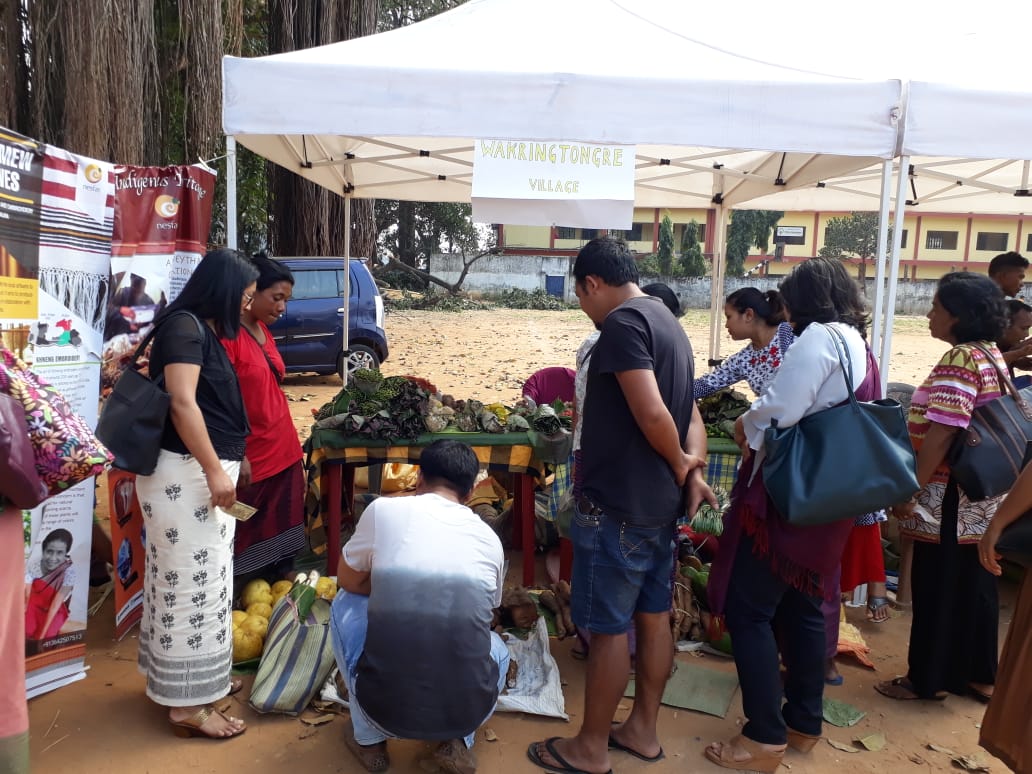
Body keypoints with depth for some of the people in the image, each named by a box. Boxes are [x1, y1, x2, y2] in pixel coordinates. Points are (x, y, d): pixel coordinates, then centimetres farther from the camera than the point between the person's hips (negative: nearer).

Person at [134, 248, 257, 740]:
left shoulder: (205, 330, 17)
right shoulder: (184, 326, -13)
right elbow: (182, 403, -21)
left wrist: (219, 469, 27)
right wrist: (215, 470, -21)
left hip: (203, 471, 10)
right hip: (187, 473, -10)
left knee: (201, 580, 16)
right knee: (192, 582, -4)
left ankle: (197, 677, 29)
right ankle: (187, 704, 5)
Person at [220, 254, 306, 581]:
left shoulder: (263, 329, 9)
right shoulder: (228, 332, -18)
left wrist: (290, 441, 17)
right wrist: (237, 456, -20)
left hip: (283, 450, 8)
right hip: (251, 457, -8)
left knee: (281, 532, 18)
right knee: (245, 537, 6)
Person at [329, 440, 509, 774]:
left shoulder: (384, 510, -2)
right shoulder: (490, 539, 7)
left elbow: (348, 581, 15)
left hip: (384, 704, -2)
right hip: (468, 709, 2)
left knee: (346, 605, 24)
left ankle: (369, 740, 24)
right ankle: (457, 741, 14)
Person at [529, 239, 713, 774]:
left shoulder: (622, 322, -17)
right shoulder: (668, 323, 14)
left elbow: (651, 414, -25)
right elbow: (689, 412, 12)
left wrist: (680, 465, -9)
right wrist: (692, 471, -2)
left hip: (617, 503, -9)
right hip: (660, 501, 10)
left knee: (608, 627, 3)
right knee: (653, 617, 17)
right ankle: (642, 730, 32)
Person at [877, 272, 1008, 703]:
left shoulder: (960, 359, -18)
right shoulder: (993, 355, 11)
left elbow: (942, 432, -24)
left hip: (951, 497, -9)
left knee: (937, 587, 3)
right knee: (974, 585, 18)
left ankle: (927, 679, 17)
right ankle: (979, 675, 31)